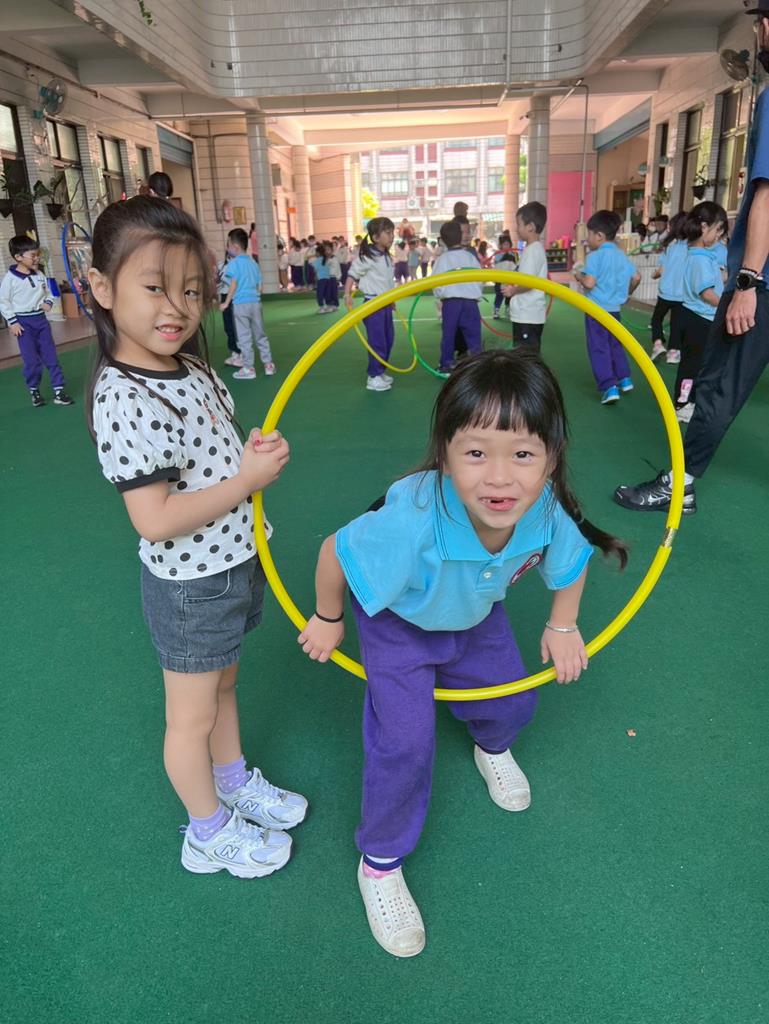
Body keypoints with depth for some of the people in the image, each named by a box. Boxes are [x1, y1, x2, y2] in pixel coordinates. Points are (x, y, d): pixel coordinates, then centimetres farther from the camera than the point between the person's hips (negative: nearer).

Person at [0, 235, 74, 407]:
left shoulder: (39, 274, 3)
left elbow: (47, 292, 16)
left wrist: (48, 302, -5)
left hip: (40, 319, 4)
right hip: (23, 322, -4)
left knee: (51, 357, 3)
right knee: (31, 361, -1)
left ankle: (59, 392, 8)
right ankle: (34, 391, 18)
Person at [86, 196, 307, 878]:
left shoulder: (194, 372, 1)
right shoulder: (123, 399, -26)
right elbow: (155, 520, -29)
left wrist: (259, 454, -6)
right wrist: (251, 478, -25)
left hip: (232, 565, 8)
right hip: (189, 587, -8)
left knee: (223, 685, 27)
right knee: (193, 715, 14)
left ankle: (236, 782, 51)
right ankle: (210, 833, 37)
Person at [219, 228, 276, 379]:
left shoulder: (234, 263, -7)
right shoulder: (253, 263, 11)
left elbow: (233, 285, -12)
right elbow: (260, 287, 12)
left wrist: (226, 303, -6)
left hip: (241, 303, -6)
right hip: (256, 302, 6)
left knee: (244, 337, 1)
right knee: (260, 335, 14)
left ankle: (249, 368, 5)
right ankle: (268, 364, 17)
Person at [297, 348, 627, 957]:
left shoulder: (549, 513, -34)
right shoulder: (412, 521, -47)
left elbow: (572, 560, -8)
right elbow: (336, 551, -28)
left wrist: (563, 626, 3)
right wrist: (328, 619, -11)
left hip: (478, 616, 5)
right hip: (399, 622, -4)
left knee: (514, 702, 18)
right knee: (405, 742, -9)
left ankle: (492, 748, 58)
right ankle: (380, 861, 21)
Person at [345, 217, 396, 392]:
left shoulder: (387, 257, 13)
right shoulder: (367, 256, -13)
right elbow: (353, 275, -13)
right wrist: (347, 295, -22)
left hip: (386, 304, 9)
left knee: (388, 339, 14)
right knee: (377, 341, -8)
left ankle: (380, 372, 26)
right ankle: (373, 377, 0)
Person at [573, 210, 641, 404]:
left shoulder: (595, 256, -14)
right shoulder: (621, 255, 7)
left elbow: (589, 283, -21)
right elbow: (636, 277, 11)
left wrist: (579, 276, -1)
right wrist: (627, 293, 27)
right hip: (614, 308, 7)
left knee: (599, 349, -2)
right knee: (615, 345, 22)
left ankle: (609, 388, -8)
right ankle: (624, 379, 27)